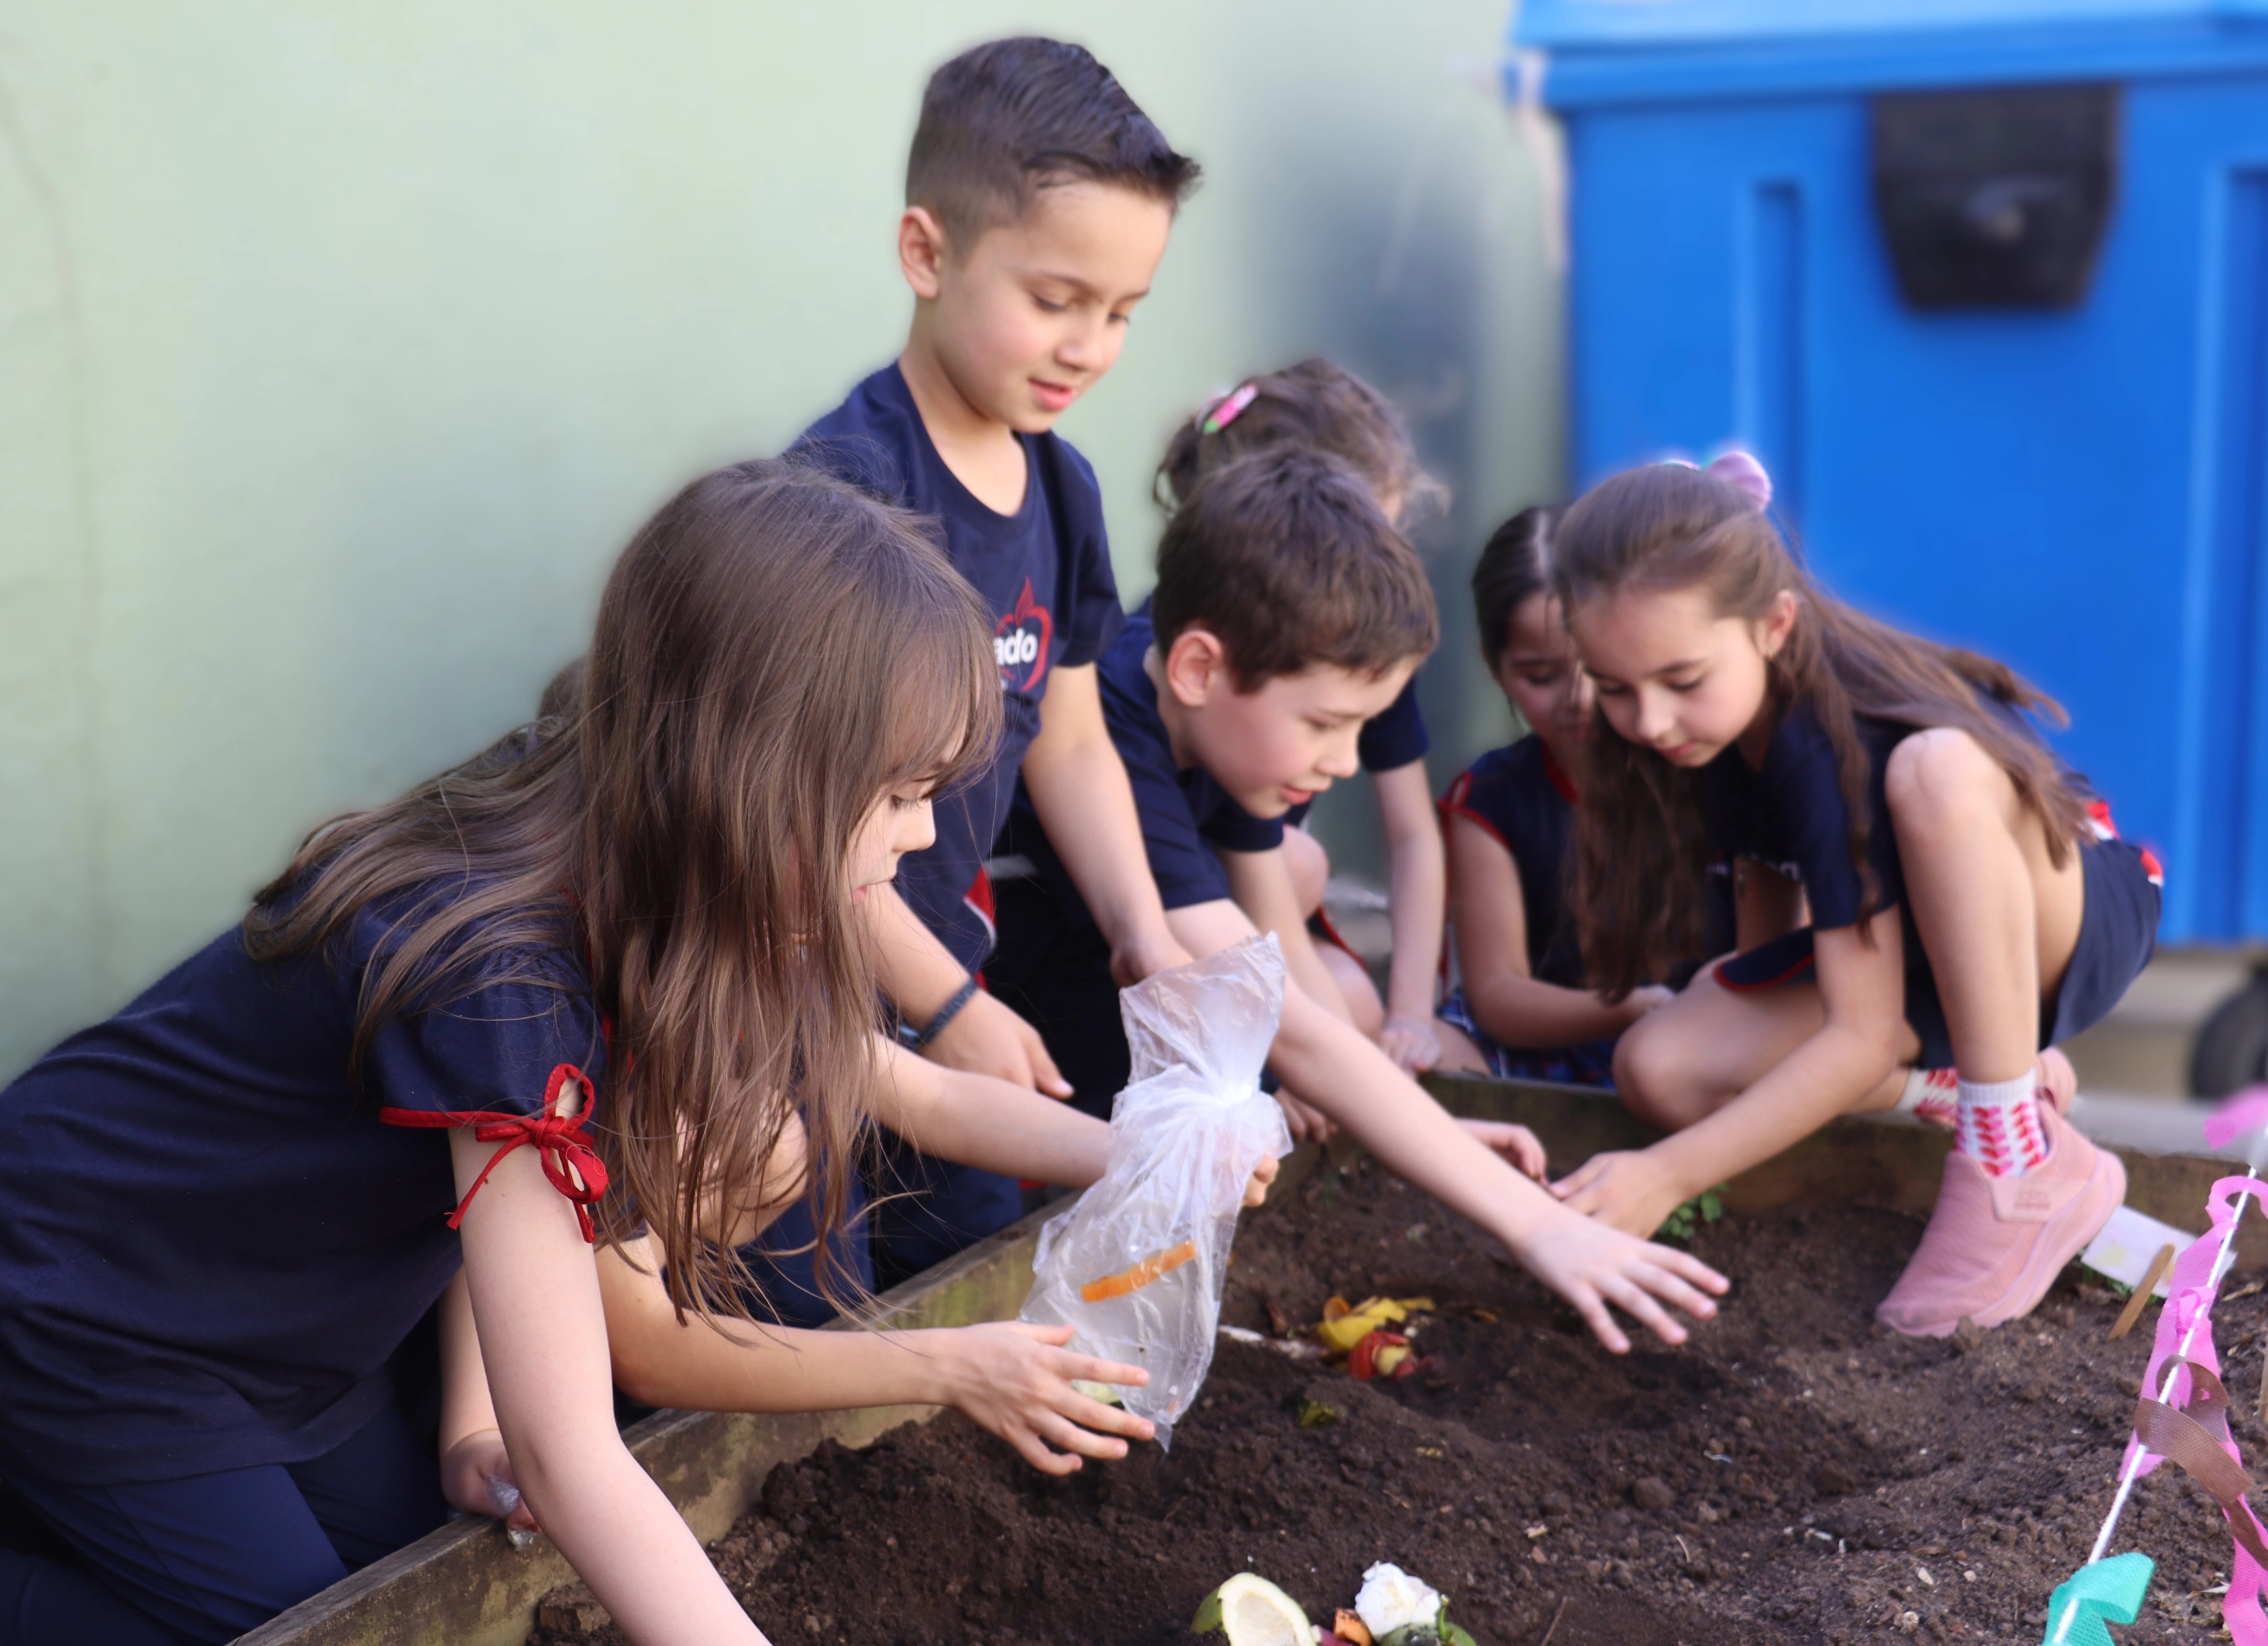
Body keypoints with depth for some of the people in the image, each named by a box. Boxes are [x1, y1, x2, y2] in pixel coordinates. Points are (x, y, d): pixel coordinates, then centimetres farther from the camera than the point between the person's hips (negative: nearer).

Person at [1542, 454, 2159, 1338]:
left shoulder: (1836, 743, -34)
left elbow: (1861, 1039, -35)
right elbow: (1769, 878, 5)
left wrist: (1666, 1175, -39)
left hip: (2074, 918, -6)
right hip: (1909, 952, 7)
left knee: (1936, 770, -41)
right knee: (1659, 1068, -19)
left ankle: (2027, 1165, -28)